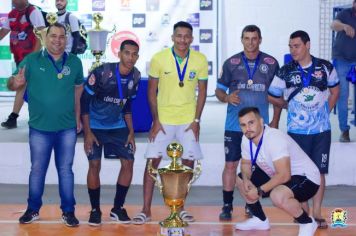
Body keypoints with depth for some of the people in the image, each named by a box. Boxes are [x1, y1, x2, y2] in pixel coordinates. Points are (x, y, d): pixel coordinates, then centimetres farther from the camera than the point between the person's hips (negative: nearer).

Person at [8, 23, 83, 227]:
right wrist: (16, 83, -29)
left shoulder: (75, 62, 1)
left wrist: (78, 118, 8)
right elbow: (12, 84, -5)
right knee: (37, 170, 9)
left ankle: (68, 211, 16)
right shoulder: (31, 60, -4)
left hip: (67, 128, 1)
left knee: (66, 170, 8)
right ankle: (33, 210, 20)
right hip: (40, 128, -1)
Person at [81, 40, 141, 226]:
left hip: (118, 126, 5)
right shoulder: (102, 73, -24)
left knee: (128, 162, -3)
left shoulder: (135, 77, -7)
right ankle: (95, 210, 5)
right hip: (95, 126, -5)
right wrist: (87, 133, -18)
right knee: (95, 164, -11)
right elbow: (84, 101, -17)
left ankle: (118, 208, 10)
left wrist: (131, 132, 5)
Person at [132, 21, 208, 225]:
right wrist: (155, 120, -6)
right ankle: (146, 210, 4)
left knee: (188, 161, 3)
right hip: (163, 118, -1)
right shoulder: (159, 58, -8)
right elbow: (151, 91, -2)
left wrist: (197, 120, -3)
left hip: (188, 120, 1)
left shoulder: (200, 60, -5)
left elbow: (202, 91, 3)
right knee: (153, 160, -4)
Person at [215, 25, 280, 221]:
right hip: (234, 125, -1)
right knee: (230, 164, -2)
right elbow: (219, 90, 7)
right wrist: (226, 97, -15)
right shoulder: (231, 63, 2)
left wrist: (275, 121, 2)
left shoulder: (271, 63, 2)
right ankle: (227, 206, 7)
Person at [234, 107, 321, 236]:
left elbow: (284, 175, -36)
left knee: (277, 196, -38)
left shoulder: (274, 138, -32)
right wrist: (246, 179, -11)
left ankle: (307, 223, -11)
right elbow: (246, 163, 11)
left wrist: (259, 191, -29)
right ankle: (260, 220, 24)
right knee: (241, 180, 11)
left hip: (306, 177, -9)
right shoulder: (246, 139, -6)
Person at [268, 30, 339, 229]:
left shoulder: (325, 67, 0)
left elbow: (335, 90, 15)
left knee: (319, 172, 3)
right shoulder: (286, 72, -4)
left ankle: (317, 213, 12)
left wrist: (326, 112, 8)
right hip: (297, 131, -1)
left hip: (321, 130, 1)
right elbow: (272, 97, 6)